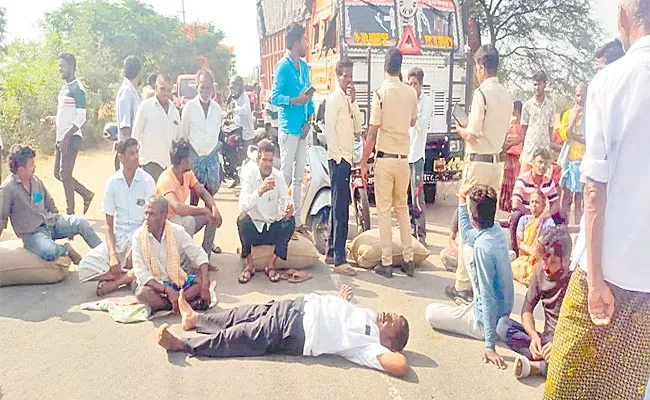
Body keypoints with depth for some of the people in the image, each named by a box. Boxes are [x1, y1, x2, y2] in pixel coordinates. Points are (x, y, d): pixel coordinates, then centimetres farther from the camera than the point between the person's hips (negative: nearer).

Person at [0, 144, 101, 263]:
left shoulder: (36, 180, 4)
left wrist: (64, 225, 18)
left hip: (50, 223, 6)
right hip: (32, 233, -6)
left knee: (81, 222, -14)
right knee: (49, 252, -35)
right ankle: (67, 249, -1)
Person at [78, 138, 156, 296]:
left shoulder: (147, 181, -5)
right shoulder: (113, 182, 1)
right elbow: (109, 225, 2)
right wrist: (112, 255, -12)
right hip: (117, 237, 2)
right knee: (85, 267, -21)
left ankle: (114, 282, -12)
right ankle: (129, 276, -11)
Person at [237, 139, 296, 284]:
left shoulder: (278, 176, -5)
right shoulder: (249, 174, -13)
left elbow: (285, 200, -12)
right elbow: (243, 205, -26)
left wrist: (289, 207, -38)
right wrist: (260, 190, -44)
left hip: (273, 228, 2)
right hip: (253, 229, -2)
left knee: (290, 221, -25)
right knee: (243, 218, -31)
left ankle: (272, 264, -14)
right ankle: (249, 264, -15)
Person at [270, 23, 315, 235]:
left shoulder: (304, 66, 15)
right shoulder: (283, 66, -9)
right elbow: (275, 97, -15)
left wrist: (308, 120, 2)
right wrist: (296, 100, -26)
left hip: (302, 128, 8)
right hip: (288, 127, -8)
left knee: (299, 175, 11)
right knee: (286, 175, -5)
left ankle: (296, 220, 19)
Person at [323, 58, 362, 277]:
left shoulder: (348, 99, 18)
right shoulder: (334, 98, -7)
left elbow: (358, 127, 10)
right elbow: (329, 128, -14)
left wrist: (353, 102, 1)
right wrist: (337, 155, -16)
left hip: (347, 158, 9)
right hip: (339, 158, -9)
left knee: (339, 207, 11)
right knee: (341, 209, -11)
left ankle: (331, 252, 20)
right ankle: (339, 261, -11)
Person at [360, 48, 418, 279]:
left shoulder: (381, 92, -11)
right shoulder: (411, 93, 3)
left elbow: (372, 133, -12)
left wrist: (364, 162, -5)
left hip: (385, 157, -5)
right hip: (404, 157, 5)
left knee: (384, 210, 2)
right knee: (402, 208, 15)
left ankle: (387, 263, 6)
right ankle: (408, 260, 18)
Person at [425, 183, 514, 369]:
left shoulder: (483, 246, -31)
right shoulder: (497, 230, -7)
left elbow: (488, 296, -30)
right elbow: (467, 235, 15)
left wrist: (490, 346, -27)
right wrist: (462, 201, 7)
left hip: (485, 319, -8)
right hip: (504, 310, 8)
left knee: (430, 312, 9)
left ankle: (489, 334, 4)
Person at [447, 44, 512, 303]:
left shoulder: (482, 93, -14)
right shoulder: (506, 96, 9)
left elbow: (473, 135, -16)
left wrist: (459, 129, 4)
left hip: (479, 162, -8)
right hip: (498, 161, 8)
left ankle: (463, 285, 2)